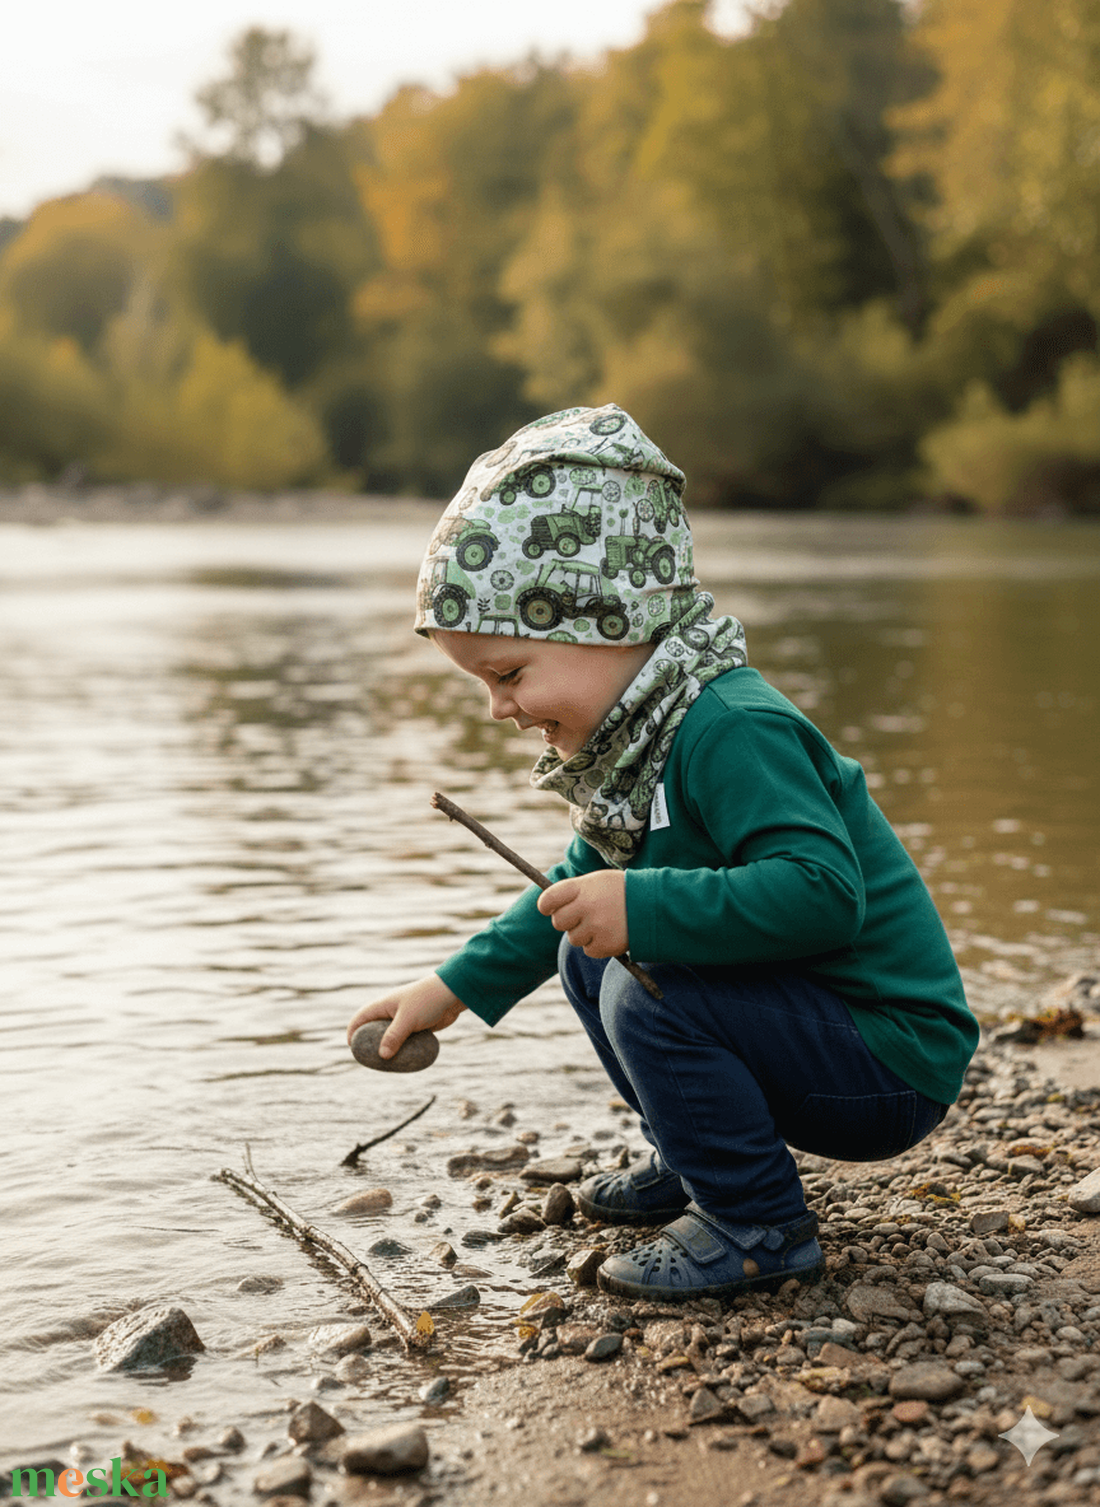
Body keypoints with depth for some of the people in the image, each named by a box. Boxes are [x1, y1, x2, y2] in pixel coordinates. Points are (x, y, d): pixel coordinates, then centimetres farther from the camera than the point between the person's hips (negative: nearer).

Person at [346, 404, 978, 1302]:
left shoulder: (731, 732, -25)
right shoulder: (642, 736, 7)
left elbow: (822, 893, -37)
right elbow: (580, 888, 20)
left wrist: (643, 908, -37)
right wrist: (454, 987, 17)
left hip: (891, 1065, -10)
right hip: (800, 1018, 10)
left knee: (647, 994, -26)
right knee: (589, 957, 14)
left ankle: (759, 1228, -10)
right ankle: (697, 1165, 22)